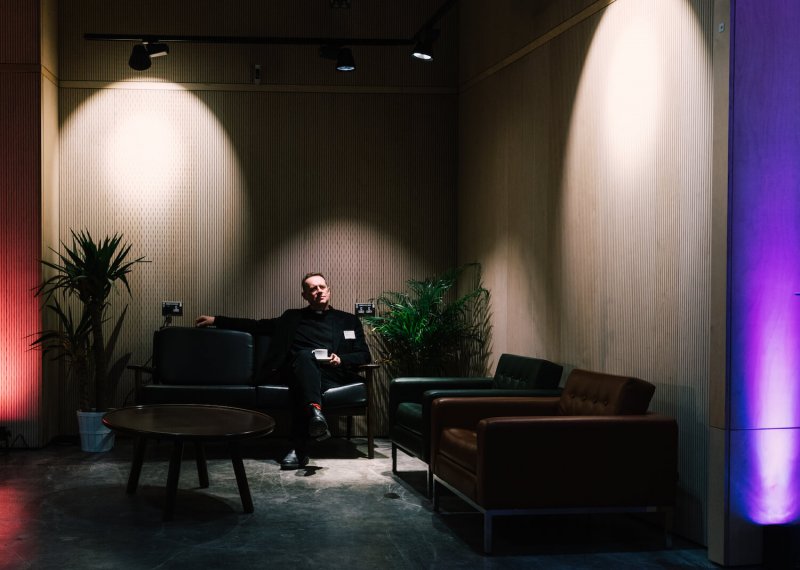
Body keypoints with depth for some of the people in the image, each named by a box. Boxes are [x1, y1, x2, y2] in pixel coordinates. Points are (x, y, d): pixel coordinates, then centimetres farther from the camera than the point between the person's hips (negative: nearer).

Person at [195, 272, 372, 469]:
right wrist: (217, 320, 19)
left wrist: (341, 360, -3)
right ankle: (315, 410, -58)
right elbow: (257, 326, 26)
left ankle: (300, 450, -48)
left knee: (301, 389, -37)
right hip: (301, 370, 1)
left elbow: (364, 355, 18)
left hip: (331, 375, -1)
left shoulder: (348, 320, 25)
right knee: (304, 355, -36)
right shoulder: (292, 318, 28)